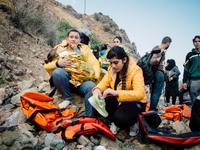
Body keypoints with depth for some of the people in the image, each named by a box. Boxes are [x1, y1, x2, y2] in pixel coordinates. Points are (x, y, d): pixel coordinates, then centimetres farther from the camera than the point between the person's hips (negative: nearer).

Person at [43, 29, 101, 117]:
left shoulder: (85, 49, 16)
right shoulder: (59, 49, 11)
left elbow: (94, 63, 3)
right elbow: (46, 66, 3)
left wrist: (95, 75, -18)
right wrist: (58, 64, -18)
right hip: (66, 81, 0)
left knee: (92, 87, -31)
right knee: (57, 72, -31)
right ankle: (67, 98, -11)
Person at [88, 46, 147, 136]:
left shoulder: (136, 71, -23)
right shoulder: (112, 69, -3)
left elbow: (139, 94, -33)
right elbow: (105, 82, 0)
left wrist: (116, 93, -45)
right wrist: (97, 89, -26)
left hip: (135, 102, -6)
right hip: (118, 100, 6)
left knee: (120, 118, -34)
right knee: (100, 103, -22)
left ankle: (132, 122, 1)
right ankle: (115, 122, 0)